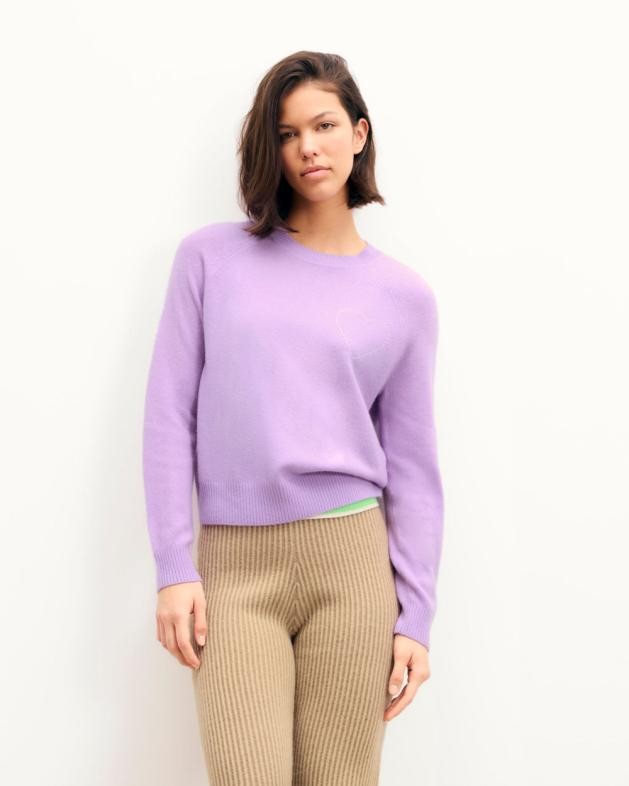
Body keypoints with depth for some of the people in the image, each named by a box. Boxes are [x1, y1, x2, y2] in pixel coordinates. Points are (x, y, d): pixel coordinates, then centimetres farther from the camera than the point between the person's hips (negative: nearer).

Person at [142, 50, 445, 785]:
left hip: (351, 558, 1)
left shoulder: (405, 296, 7)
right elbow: (169, 417, 2)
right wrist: (174, 567, -5)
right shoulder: (210, 255, 4)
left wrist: (415, 616, 2)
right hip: (233, 565, -1)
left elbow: (412, 464, 7)